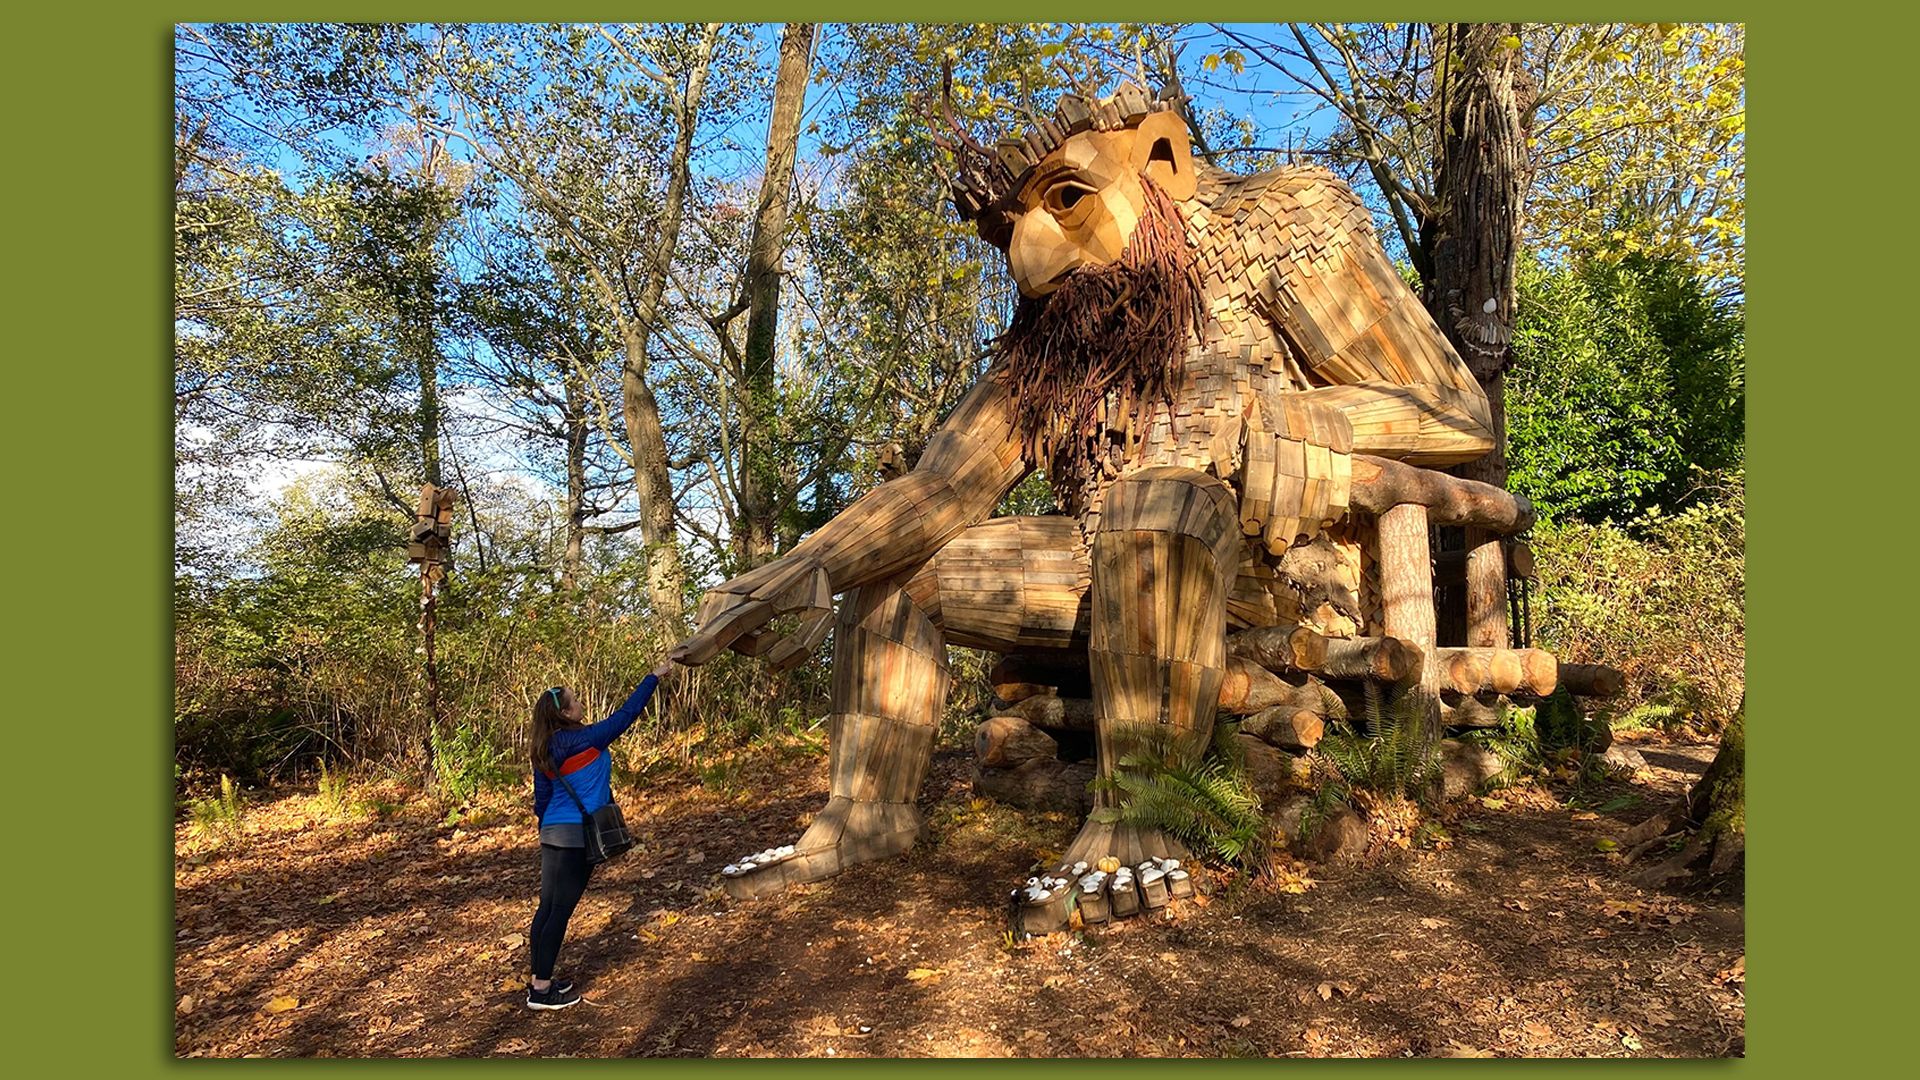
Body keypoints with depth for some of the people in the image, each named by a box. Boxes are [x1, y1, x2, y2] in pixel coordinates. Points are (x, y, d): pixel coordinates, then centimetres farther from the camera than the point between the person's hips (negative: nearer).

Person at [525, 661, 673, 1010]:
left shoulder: (544, 753, 7)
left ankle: (539, 980, 22)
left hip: (553, 834, 8)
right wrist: (655, 676, -4)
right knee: (561, 910, -2)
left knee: (548, 906, 13)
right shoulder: (583, 740, -16)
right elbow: (625, 714, -11)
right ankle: (541, 989, 3)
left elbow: (541, 800, 13)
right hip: (577, 836, -8)